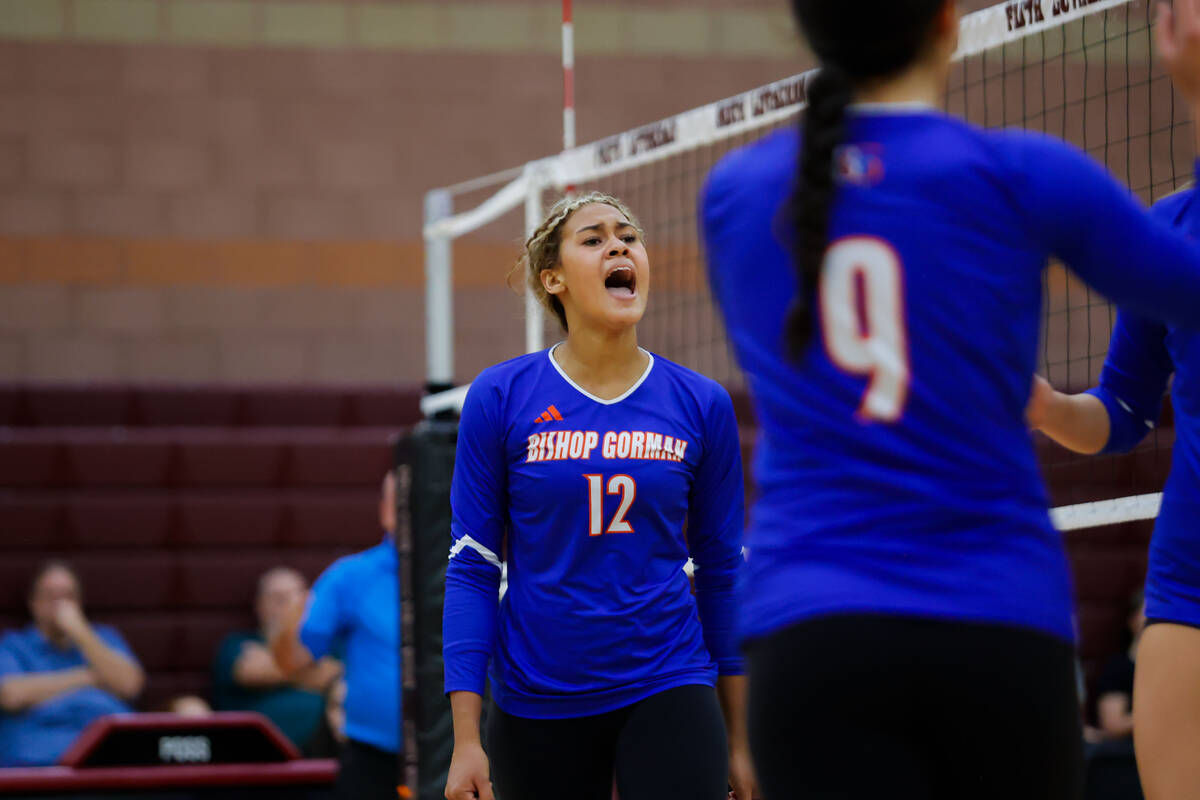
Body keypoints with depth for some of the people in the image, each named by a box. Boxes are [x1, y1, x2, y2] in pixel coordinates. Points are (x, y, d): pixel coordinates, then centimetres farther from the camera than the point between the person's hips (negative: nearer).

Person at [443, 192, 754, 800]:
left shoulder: (702, 404, 2)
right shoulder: (500, 397, -2)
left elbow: (722, 572, 8)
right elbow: (471, 568, -2)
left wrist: (739, 738, 9)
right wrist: (466, 739, -8)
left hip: (666, 692, 0)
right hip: (538, 707, 0)